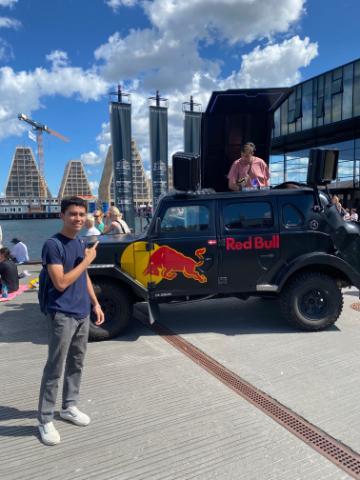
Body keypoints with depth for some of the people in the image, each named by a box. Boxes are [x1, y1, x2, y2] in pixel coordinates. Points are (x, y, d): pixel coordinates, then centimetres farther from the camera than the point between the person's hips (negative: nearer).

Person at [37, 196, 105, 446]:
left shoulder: (81, 242, 8)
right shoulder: (53, 244, -16)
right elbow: (61, 283, -22)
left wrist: (95, 303, 13)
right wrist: (87, 260, -17)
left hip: (82, 314, 8)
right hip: (62, 316, -7)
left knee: (77, 363, 17)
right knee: (54, 369, 3)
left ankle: (69, 406, 34)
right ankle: (45, 420, 17)